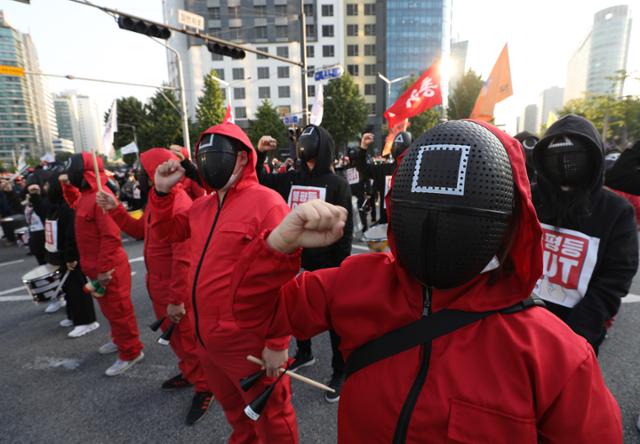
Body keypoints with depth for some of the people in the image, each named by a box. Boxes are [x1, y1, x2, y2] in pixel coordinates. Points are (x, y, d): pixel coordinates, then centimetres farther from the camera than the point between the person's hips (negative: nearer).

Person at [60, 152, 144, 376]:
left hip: (108, 268, -10)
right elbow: (76, 204, 35)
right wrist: (67, 185, 18)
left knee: (118, 309, 0)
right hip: (97, 266, 10)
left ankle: (131, 353, 12)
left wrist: (104, 269, -25)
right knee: (110, 308, 23)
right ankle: (120, 340, 41)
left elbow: (110, 237, -27)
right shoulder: (87, 194, 9)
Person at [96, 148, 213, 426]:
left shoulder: (179, 205, -26)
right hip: (159, 285, 10)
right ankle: (189, 373, 44)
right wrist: (114, 209, 6)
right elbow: (139, 231, 17)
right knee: (173, 335, 24)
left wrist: (177, 299, -26)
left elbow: (184, 257, -29)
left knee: (189, 338, 5)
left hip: (178, 291, -10)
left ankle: (205, 388, 23)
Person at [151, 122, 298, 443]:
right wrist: (162, 192, 7)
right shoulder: (202, 206, 7)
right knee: (233, 408, 30)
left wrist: (278, 342, -19)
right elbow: (169, 232, 24)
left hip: (248, 343, -8)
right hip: (206, 338, 8)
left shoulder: (265, 203, -18)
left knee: (269, 415, 14)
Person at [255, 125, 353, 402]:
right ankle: (304, 353, 45)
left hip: (327, 264, -5)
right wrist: (260, 153, 0)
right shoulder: (291, 179, 6)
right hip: (297, 260, 6)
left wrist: (341, 267, -13)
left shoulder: (337, 184, -8)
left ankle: (340, 371, 24)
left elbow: (345, 229, -10)